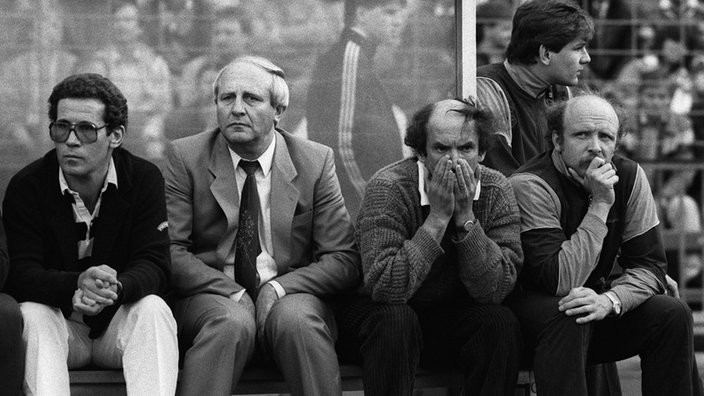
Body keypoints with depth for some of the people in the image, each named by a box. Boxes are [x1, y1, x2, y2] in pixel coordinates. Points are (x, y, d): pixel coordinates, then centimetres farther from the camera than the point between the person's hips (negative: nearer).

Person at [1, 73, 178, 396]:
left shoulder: (145, 179, -6)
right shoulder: (26, 187, -8)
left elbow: (154, 265, -13)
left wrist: (115, 288, -38)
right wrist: (76, 285, -39)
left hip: (121, 323, 0)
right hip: (60, 324, 0)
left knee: (153, 309, -30)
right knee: (31, 315, -32)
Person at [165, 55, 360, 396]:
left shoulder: (315, 162, 5)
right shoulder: (186, 157, 3)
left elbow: (344, 259, 2)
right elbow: (170, 251, -5)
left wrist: (280, 287, -14)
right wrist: (232, 292, -18)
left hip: (289, 295, 1)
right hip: (212, 297, -1)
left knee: (297, 319, -34)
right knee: (232, 322, -35)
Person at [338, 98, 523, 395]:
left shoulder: (496, 191, -11)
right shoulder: (388, 188, -22)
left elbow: (495, 290, -19)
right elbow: (385, 287, -32)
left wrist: (465, 216, -29)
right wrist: (438, 217, -33)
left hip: (454, 316, 3)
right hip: (381, 312, -3)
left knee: (500, 323, -24)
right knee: (395, 319, -34)